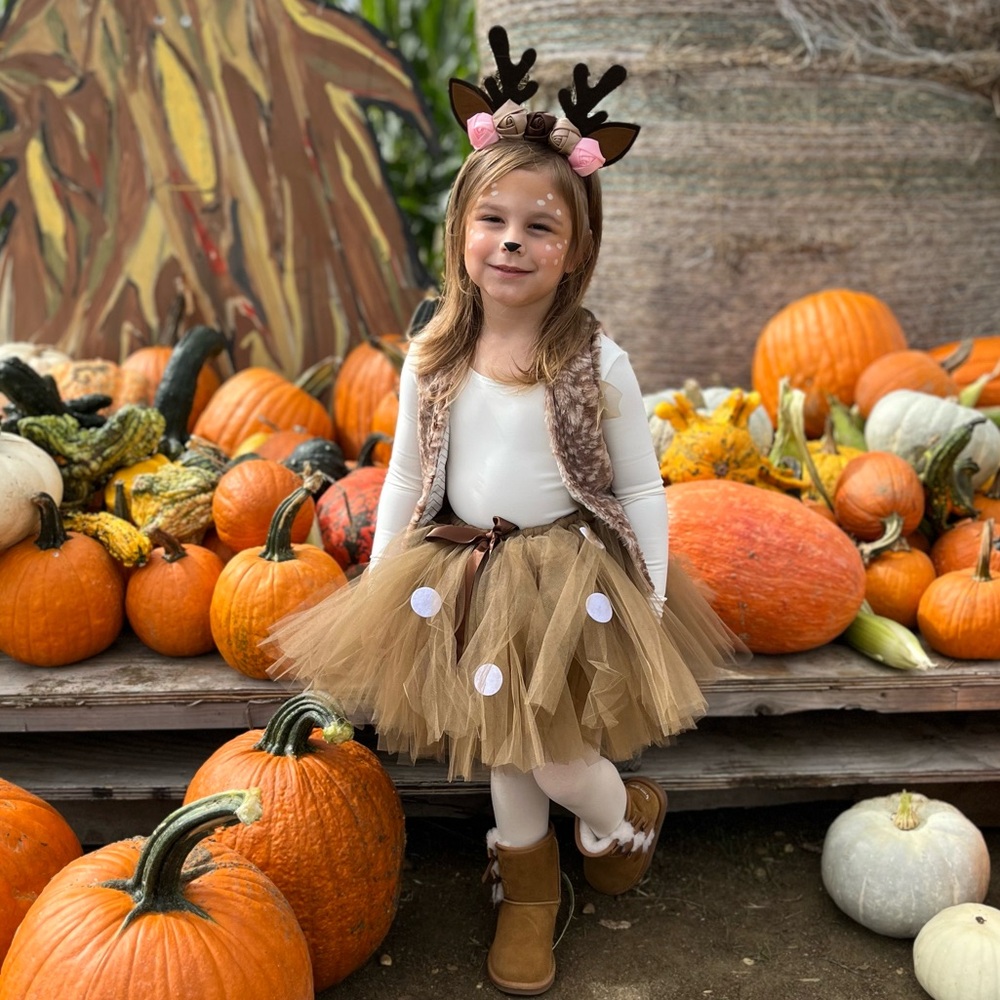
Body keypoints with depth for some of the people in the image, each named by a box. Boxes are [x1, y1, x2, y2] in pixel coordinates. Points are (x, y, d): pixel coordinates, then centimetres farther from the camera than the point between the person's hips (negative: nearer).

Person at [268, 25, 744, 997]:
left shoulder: (598, 362, -12)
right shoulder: (432, 357, -4)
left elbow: (641, 491, -5)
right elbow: (406, 476, 5)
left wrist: (650, 607, -5)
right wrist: (377, 589, 6)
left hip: (571, 582, -3)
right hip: (463, 581, 3)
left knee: (557, 759, -1)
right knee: (501, 750, 16)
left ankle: (627, 816, 37)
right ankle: (526, 889, 42)